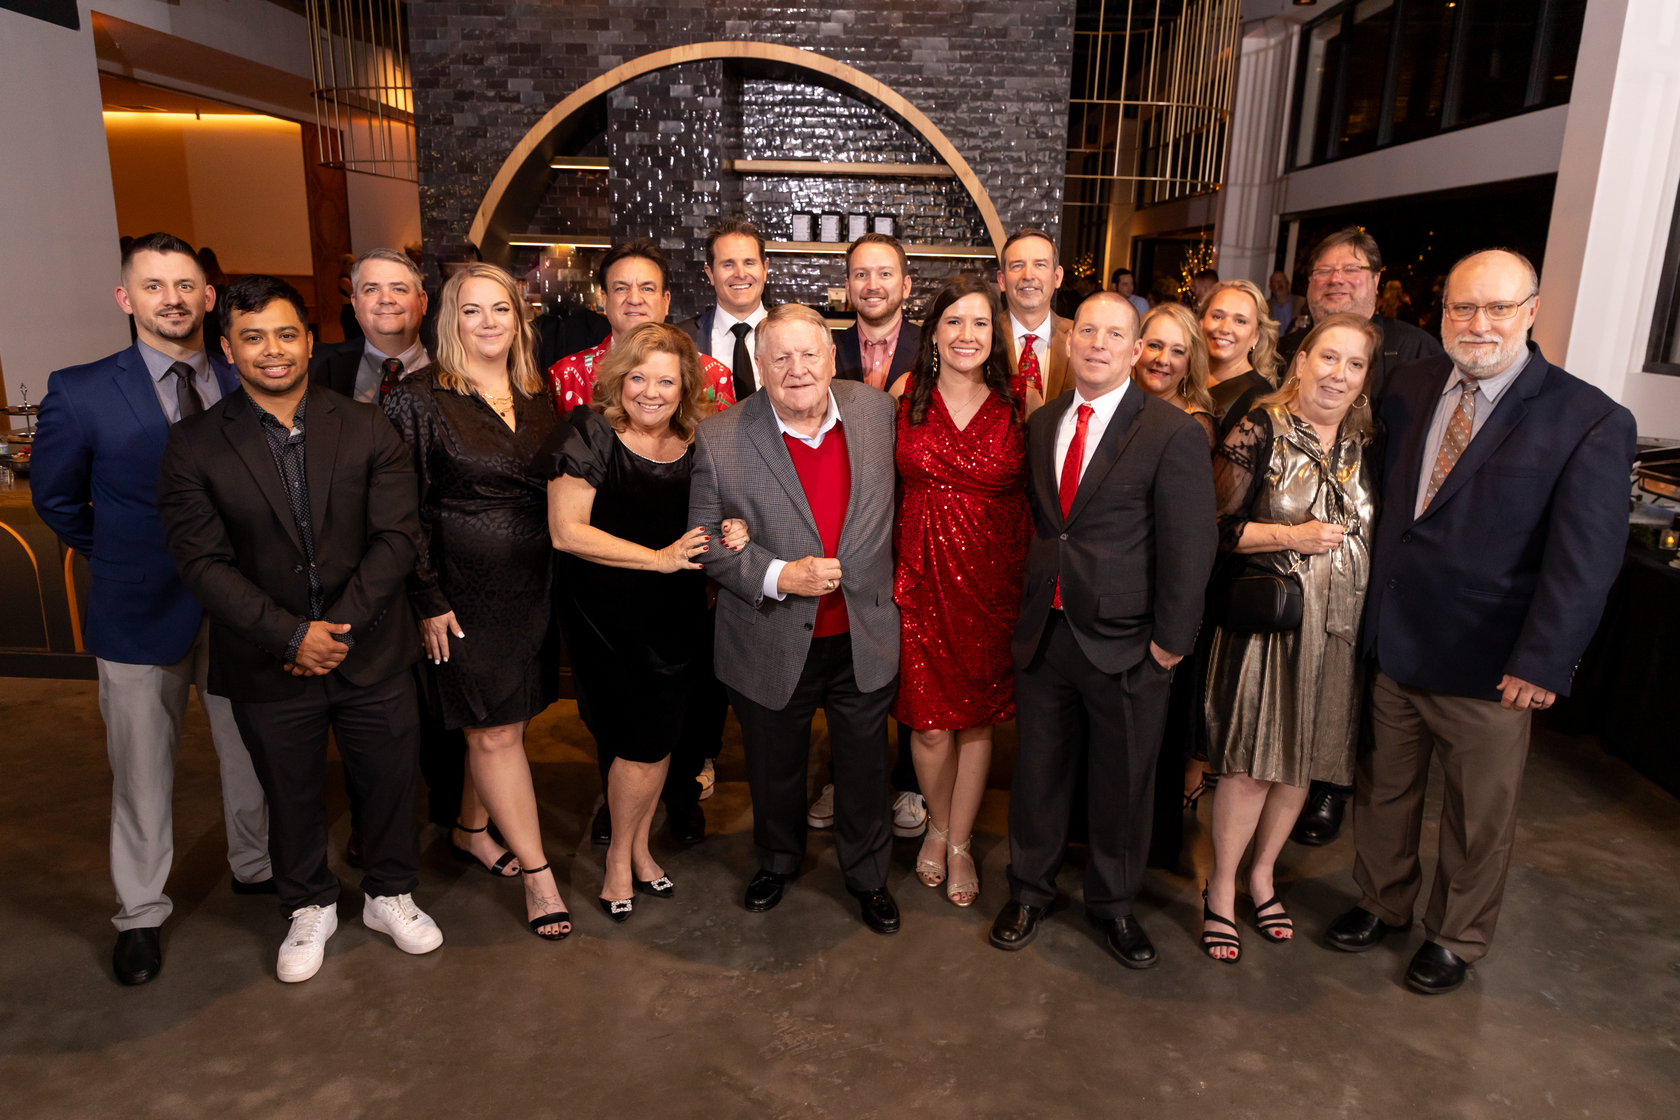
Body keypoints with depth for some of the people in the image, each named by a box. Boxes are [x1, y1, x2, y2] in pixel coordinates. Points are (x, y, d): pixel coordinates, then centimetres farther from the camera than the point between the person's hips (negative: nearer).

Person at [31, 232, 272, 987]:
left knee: (251, 750, 16)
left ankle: (255, 864, 39)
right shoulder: (80, 393, -8)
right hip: (141, 614, -2)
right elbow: (55, 499, 6)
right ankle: (140, 913, 30)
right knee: (141, 771, 11)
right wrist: (122, 559, 8)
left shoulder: (246, 386, -3)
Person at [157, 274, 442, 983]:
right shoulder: (194, 446, -5)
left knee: (390, 780, 14)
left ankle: (389, 896, 39)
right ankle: (309, 908, 42)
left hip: (371, 654, 1)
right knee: (290, 793, 17)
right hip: (268, 665, 0)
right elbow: (202, 562, -10)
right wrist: (292, 635, -18)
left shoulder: (367, 429, -3)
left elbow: (396, 536, -8)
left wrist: (340, 626, -16)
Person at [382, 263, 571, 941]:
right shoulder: (420, 399, -8)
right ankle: (537, 872, 12)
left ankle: (473, 829, 37)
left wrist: (562, 581, 7)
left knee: (500, 724, 15)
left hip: (532, 586, 5)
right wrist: (429, 600, -11)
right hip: (464, 591, -5)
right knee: (496, 732, 1)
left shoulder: (537, 397, 8)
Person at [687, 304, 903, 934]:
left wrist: (888, 588, 6)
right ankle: (777, 860, 50)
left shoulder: (876, 411, -6)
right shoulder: (720, 440, -14)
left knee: (864, 768, 18)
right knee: (775, 769, 21)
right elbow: (705, 543, -9)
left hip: (864, 638, 2)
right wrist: (780, 576, -21)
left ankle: (868, 875, 44)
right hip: (773, 645, -1)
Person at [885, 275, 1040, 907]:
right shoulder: (905, 393, 0)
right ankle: (937, 825, 36)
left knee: (978, 715, 11)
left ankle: (960, 842, 32)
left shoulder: (1021, 399, -3)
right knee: (929, 719, 5)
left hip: (991, 580, 0)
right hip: (921, 576, 0)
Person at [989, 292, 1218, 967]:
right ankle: (1030, 890, 38)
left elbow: (1190, 549, -11)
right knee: (1038, 771, 16)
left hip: (1125, 644, -4)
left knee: (1123, 783, 13)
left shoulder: (1173, 434, -10)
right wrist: (1034, 596, 7)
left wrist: (1169, 643, -11)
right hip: (1044, 633, 4)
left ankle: (1112, 902, 37)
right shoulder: (1042, 424, 7)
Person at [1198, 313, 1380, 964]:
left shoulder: (1367, 443, 6)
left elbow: (1374, 529, 17)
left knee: (1303, 759, 14)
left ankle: (1262, 873, 35)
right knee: (1250, 761, 2)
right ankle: (1222, 887, 21)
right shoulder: (1259, 432, -8)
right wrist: (1291, 535, -17)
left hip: (1340, 628, 5)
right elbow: (1212, 526, -12)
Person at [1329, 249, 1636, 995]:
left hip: (1488, 663, -4)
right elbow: (1385, 501, 6)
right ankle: (1382, 902, 42)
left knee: (1479, 814, 14)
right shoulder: (1409, 388, 3)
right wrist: (1368, 609, 2)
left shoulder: (1588, 421, -12)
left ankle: (1456, 936, 37)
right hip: (1393, 641, 4)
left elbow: (1584, 560, -15)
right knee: (1383, 788, 19)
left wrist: (1542, 664, -19)